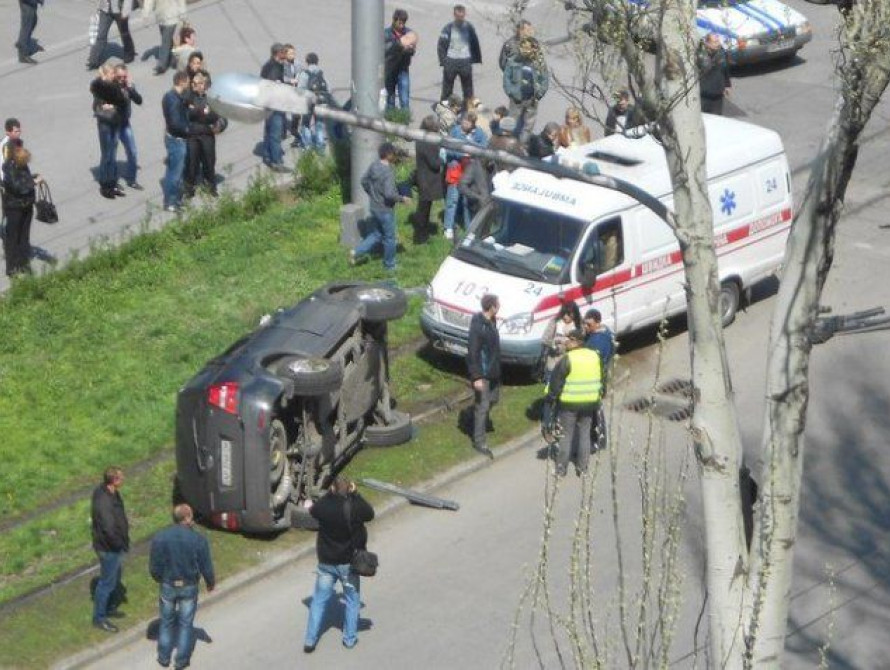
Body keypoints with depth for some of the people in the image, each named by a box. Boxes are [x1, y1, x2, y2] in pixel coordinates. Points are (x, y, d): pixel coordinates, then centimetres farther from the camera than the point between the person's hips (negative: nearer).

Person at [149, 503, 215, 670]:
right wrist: (211, 583, 12)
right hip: (189, 587, -1)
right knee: (186, 623, 14)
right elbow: (206, 567, -9)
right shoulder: (199, 539, -17)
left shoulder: (159, 538, -13)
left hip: (168, 586, 1)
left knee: (166, 622, 19)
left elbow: (154, 568, -6)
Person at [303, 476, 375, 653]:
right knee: (352, 600, 17)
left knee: (319, 601, 11)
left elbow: (313, 510, 9)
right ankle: (350, 638, 22)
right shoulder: (355, 508, -17)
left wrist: (329, 493, 8)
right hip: (348, 563, -1)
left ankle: (310, 641, 11)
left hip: (326, 563, 1)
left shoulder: (324, 507, -15)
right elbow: (370, 513, 5)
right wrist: (355, 494, 7)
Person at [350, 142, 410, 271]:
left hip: (374, 206, 8)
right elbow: (389, 194, -31)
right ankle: (390, 265, 25)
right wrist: (402, 198, -15)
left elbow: (364, 181, 10)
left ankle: (357, 252, 17)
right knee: (389, 237, 11)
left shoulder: (373, 166, -2)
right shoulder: (388, 172, -26)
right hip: (385, 209, -8)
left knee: (377, 233, 25)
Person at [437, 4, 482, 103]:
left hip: (465, 62, 2)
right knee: (447, 89, 4)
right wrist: (443, 61, -9)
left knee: (468, 91, 8)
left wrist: (476, 59, 5)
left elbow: (475, 44, 11)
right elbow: (441, 46, -1)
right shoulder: (448, 28, -3)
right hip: (451, 61, -2)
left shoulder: (469, 27, 2)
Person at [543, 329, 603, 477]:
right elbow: (601, 380, 13)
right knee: (584, 434, 15)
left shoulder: (567, 359, -16)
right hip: (590, 403, 5)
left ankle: (561, 468, 11)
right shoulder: (595, 356, 3)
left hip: (569, 403, -5)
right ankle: (582, 468, 17)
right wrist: (597, 398, 22)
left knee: (566, 435, 6)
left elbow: (555, 381, -12)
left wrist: (551, 397, 0)